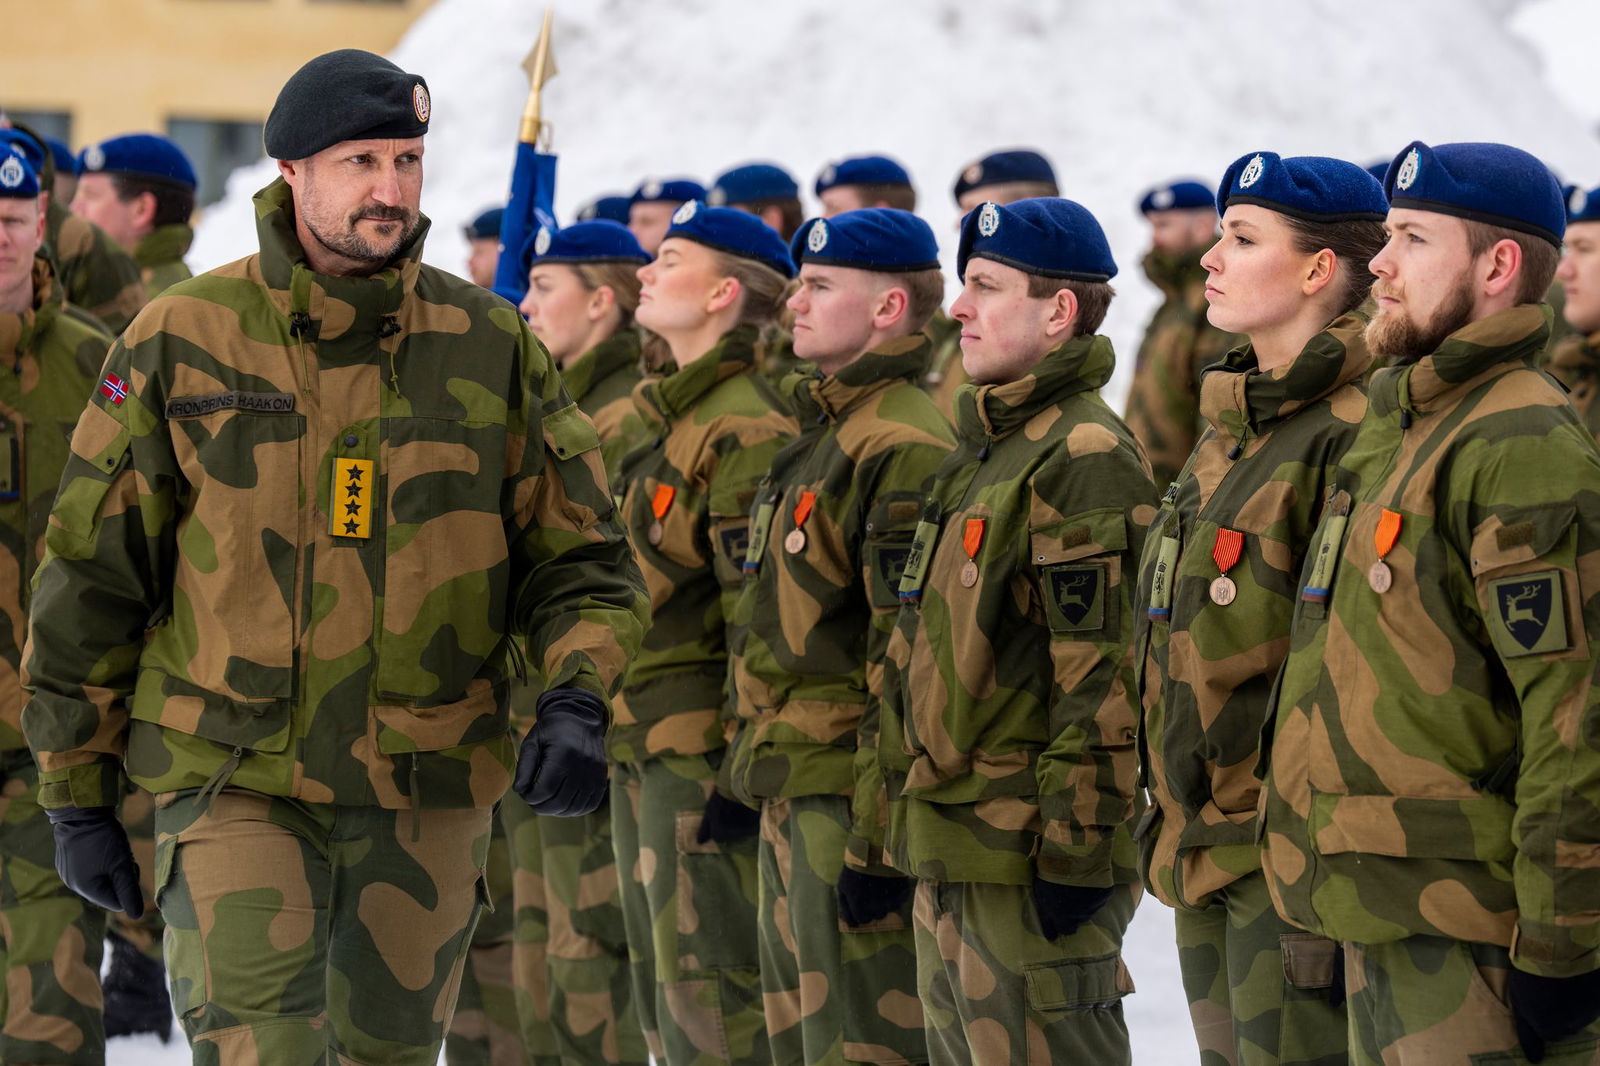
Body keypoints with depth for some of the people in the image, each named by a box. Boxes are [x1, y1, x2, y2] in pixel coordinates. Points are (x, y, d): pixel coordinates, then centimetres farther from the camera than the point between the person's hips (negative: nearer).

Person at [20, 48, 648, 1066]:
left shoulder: (491, 345, 2)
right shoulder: (182, 340, -2)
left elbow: (580, 555, 5)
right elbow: (91, 580, 3)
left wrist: (577, 704, -16)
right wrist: (78, 793, 3)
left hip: (428, 791, 2)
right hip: (237, 780, -2)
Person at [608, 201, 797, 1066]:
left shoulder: (744, 432, -16)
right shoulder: (668, 416, 16)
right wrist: (607, 730, 23)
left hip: (705, 752, -10)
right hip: (643, 750, 10)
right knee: (663, 995, 15)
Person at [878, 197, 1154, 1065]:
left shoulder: (1083, 457, -15)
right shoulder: (985, 444, 17)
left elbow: (1101, 674, -20)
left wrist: (1076, 853, -22)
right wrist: (908, 816, 22)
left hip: (1024, 857, -10)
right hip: (952, 853, 10)